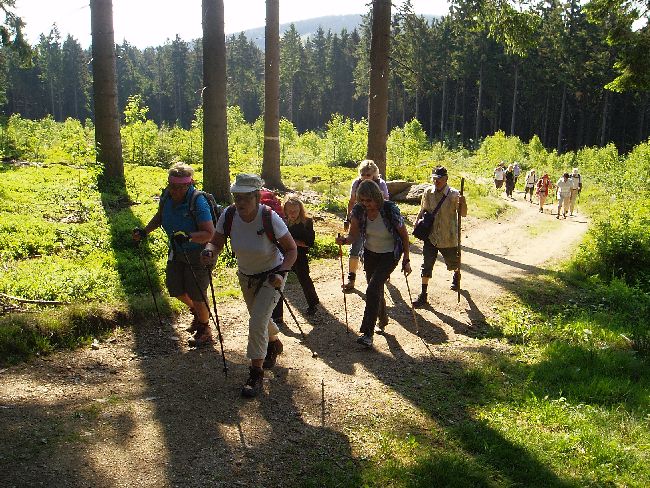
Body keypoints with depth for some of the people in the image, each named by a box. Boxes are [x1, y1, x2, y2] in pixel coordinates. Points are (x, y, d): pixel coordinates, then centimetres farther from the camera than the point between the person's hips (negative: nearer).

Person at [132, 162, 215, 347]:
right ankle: (197, 313, 43)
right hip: (177, 252, 7)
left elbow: (209, 233, -31)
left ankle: (205, 329, 24)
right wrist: (145, 231, 0)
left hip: (198, 254, -7)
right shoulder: (167, 196, -7)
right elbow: (159, 217, 13)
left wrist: (188, 236, -44)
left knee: (196, 294, -3)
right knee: (175, 288, 13)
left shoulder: (198, 202, -28)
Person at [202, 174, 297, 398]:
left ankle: (256, 373, 2)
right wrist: (209, 251, -32)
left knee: (257, 322, -16)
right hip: (246, 276, 5)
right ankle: (274, 344, 56)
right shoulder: (228, 216, -19)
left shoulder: (270, 218, -29)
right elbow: (216, 242, -9)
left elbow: (291, 249, -20)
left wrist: (281, 272, -35)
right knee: (258, 318, 24)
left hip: (271, 276, -5)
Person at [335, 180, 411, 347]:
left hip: (390, 255, -5)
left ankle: (367, 333, -14)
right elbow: (354, 234, -7)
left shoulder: (390, 209, -26)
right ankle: (383, 319, 45)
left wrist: (406, 261, -11)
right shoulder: (358, 210, -14)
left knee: (372, 289, -18)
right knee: (376, 290, 17)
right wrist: (344, 240, -30)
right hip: (370, 254, 5)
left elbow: (404, 235, -14)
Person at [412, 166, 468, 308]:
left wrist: (463, 203, -30)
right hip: (430, 236, 2)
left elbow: (463, 214, -11)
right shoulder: (428, 192, -3)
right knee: (426, 265, -3)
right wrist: (417, 222, -2)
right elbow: (423, 210, 12)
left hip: (448, 237, -2)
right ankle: (423, 295, 4)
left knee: (453, 262, 20)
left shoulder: (454, 194, -13)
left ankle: (456, 276, 56)